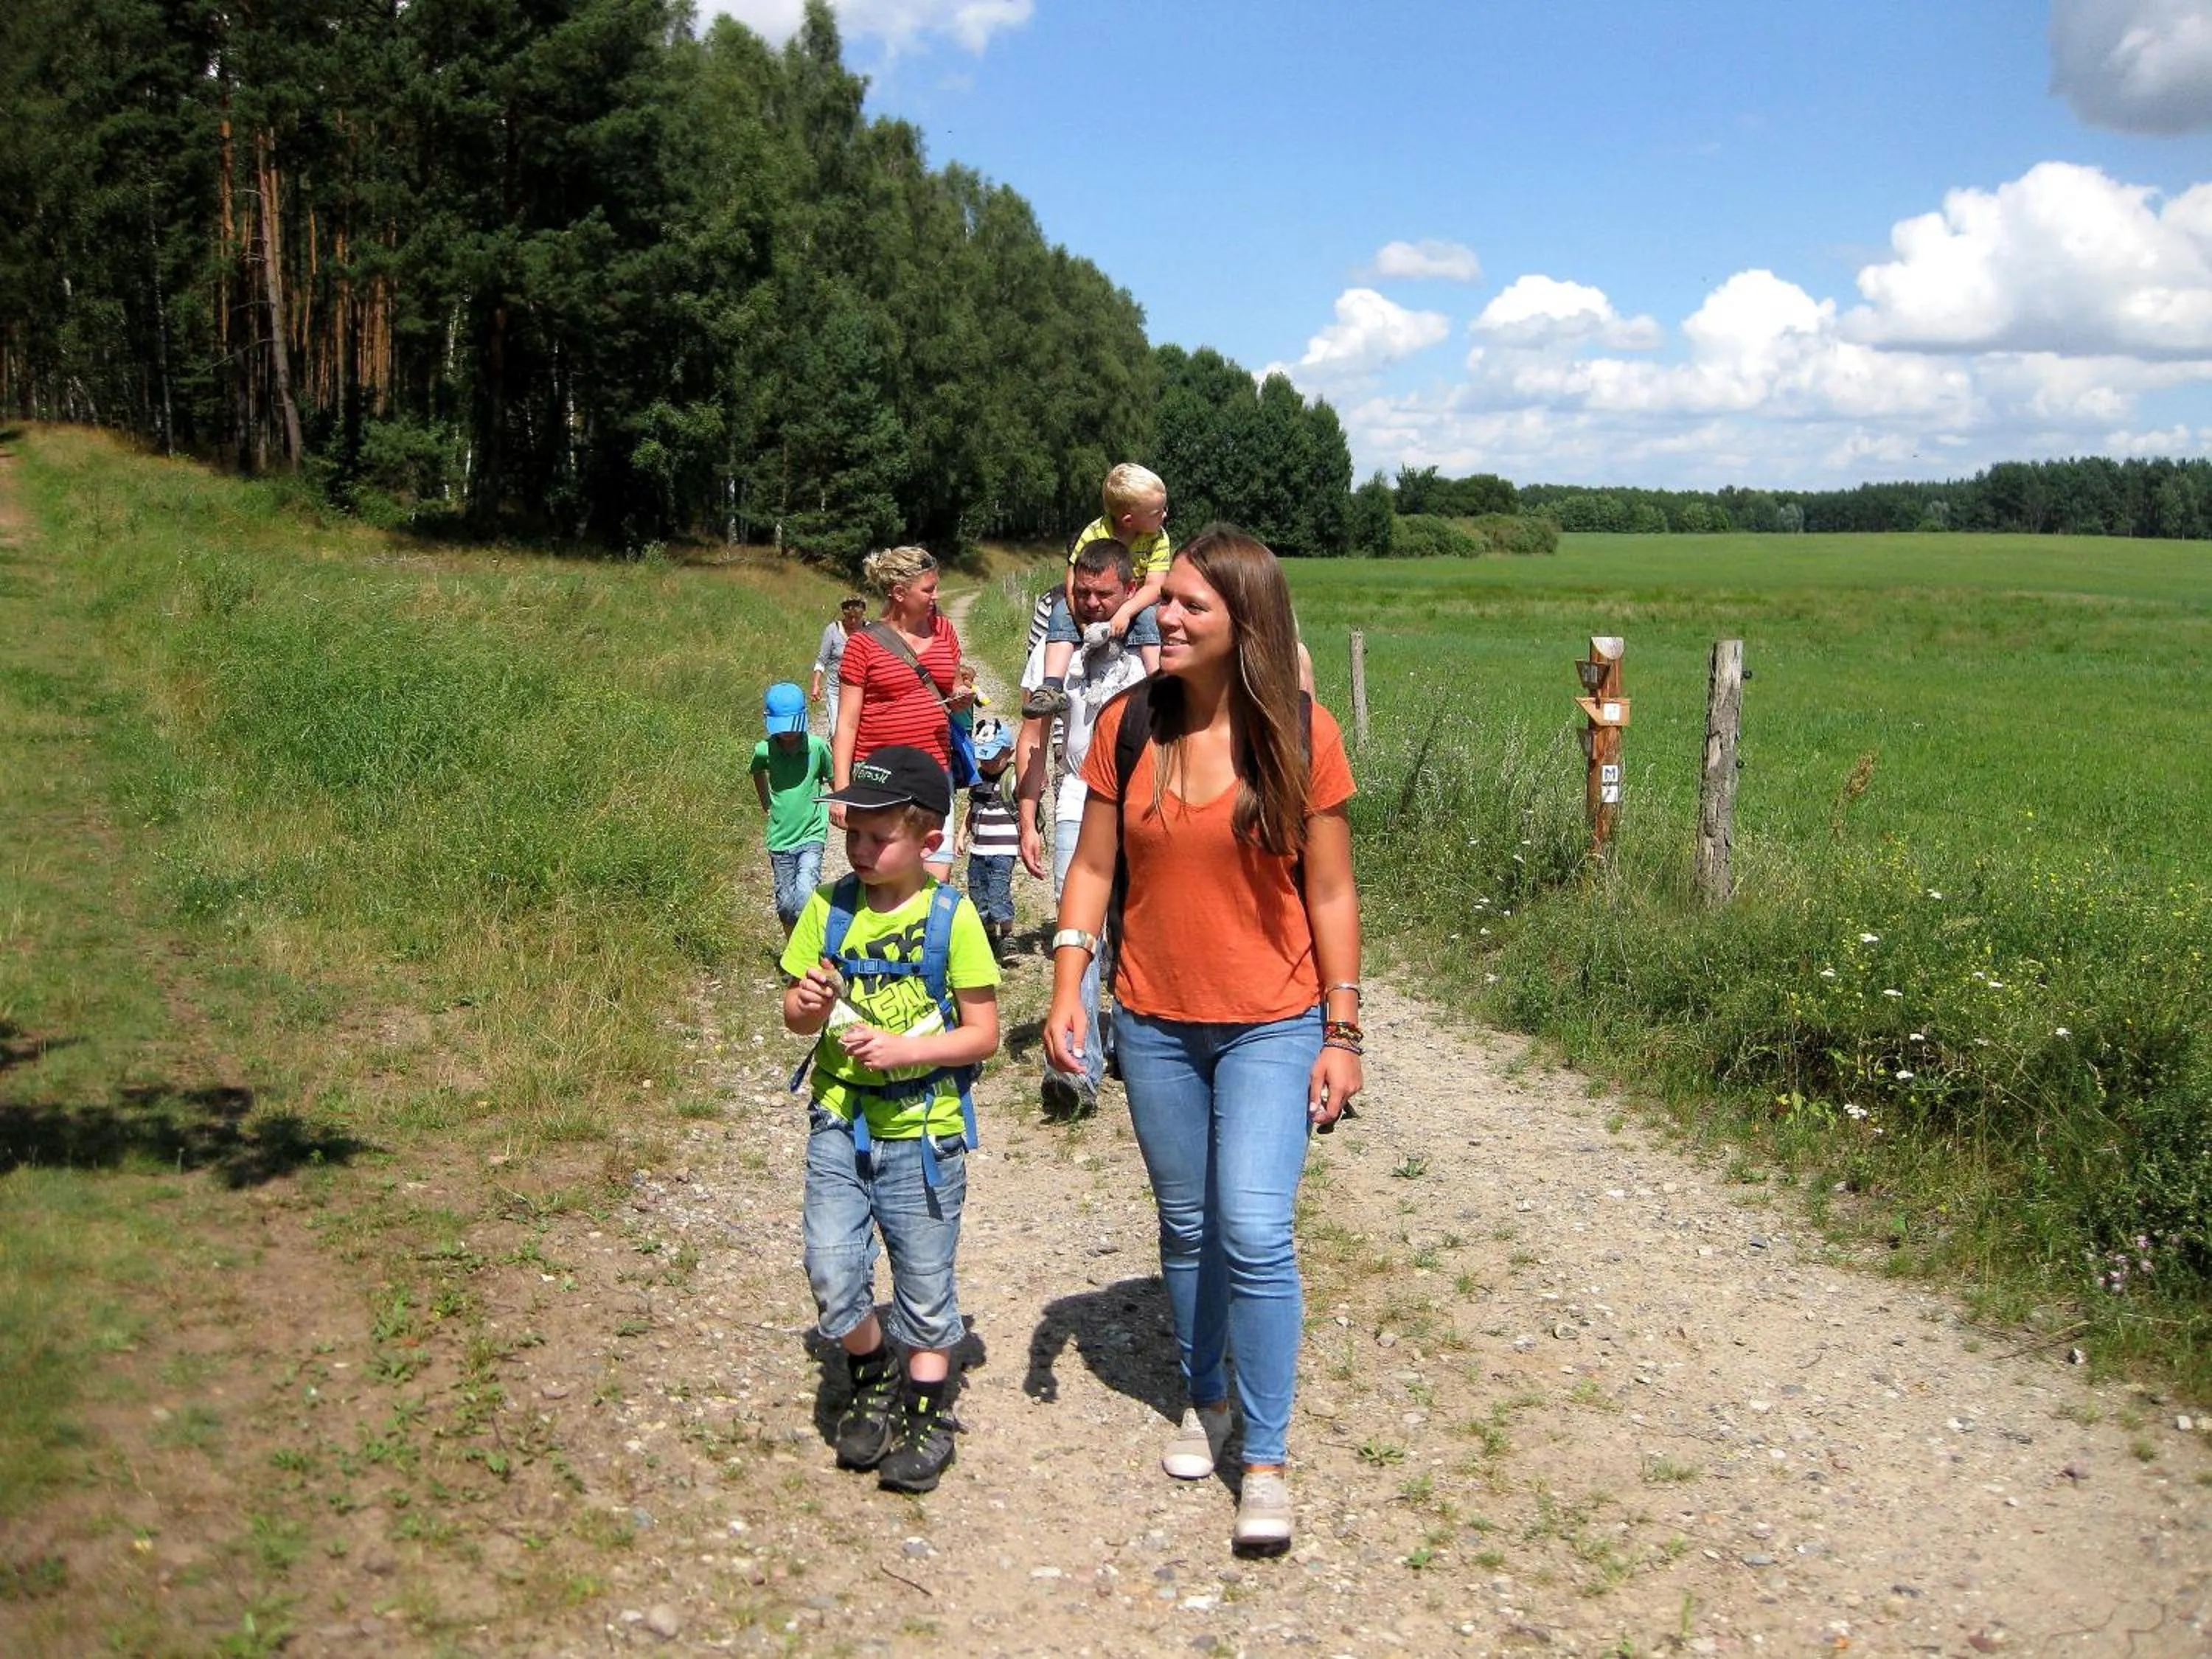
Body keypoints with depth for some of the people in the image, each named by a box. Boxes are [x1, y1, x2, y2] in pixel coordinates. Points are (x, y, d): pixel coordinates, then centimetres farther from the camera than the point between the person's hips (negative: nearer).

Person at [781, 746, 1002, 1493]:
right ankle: (873, 1381, 24)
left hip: (923, 1129, -2)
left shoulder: (951, 916, -10)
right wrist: (807, 1006, -16)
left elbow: (984, 1033, -9)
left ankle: (926, 1411, 30)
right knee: (831, 1270, -4)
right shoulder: (829, 909, -1)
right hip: (839, 1122, 3)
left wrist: (906, 1049, -22)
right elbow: (796, 1016, 7)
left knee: (925, 1282, 9)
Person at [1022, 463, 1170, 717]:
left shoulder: (1158, 539, -13)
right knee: (1062, 612, -25)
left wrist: (1126, 611, -36)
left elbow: (1155, 587, -18)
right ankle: (1052, 687, -36)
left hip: (1136, 605, 0)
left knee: (1150, 617, -31)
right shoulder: (1094, 534, -19)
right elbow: (1073, 584, -21)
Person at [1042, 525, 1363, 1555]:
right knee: (1187, 1228, 15)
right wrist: (1066, 992, -7)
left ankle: (1264, 1462, 3)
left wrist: (1342, 1034, -5)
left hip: (1269, 1027, -3)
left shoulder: (1302, 736, -10)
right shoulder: (1128, 728, -3)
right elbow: (1092, 869, 2)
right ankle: (1205, 1400, 37)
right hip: (1154, 1026, 3)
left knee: (1256, 1234, -11)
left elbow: (1330, 894, -5)